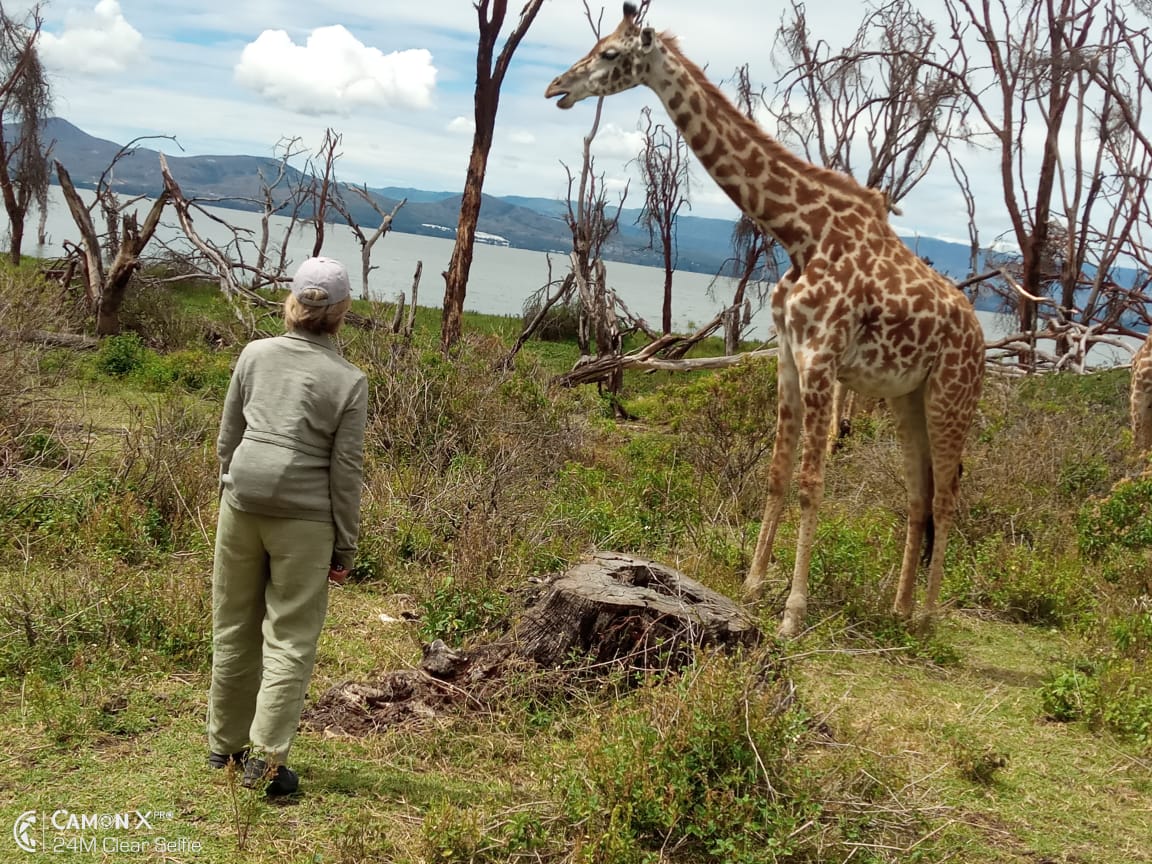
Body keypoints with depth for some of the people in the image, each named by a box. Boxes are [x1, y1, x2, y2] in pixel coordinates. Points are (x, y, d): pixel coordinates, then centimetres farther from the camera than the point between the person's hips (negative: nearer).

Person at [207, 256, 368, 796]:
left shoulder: (255, 355, 2)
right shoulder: (349, 382, -6)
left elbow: (228, 437, 8)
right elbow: (345, 472, -5)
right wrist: (345, 548, 2)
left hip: (242, 503, 3)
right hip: (304, 519, -3)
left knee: (234, 629, 16)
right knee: (290, 638, 5)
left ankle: (225, 745, 28)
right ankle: (266, 757, 2)